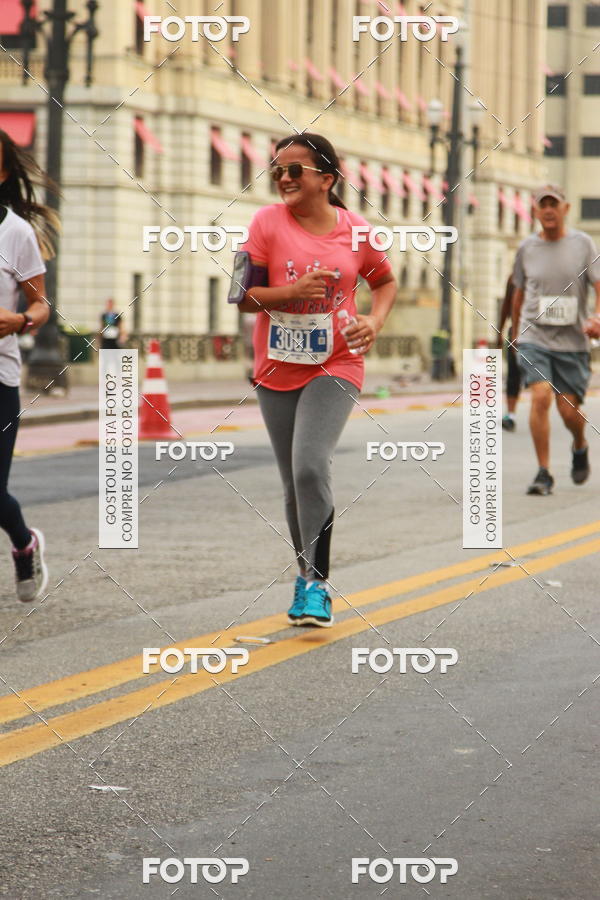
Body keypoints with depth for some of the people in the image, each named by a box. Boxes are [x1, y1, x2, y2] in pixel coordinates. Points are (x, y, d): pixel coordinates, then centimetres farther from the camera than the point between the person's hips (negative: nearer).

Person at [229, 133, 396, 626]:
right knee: (296, 483, 11)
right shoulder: (268, 223, -3)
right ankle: (308, 577, 29)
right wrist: (293, 291, -19)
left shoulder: (356, 231, -2)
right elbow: (241, 295, -4)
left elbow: (386, 280, 16)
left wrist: (375, 321, -3)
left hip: (335, 367, -2)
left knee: (311, 466, -21)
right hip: (277, 369, 2)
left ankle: (315, 583, -15)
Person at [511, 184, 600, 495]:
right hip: (534, 338, 0)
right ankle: (543, 473, -11)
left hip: (572, 341, 0)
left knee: (569, 409, 0)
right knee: (541, 396, -18)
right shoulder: (526, 248, 6)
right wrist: (516, 333, 24)